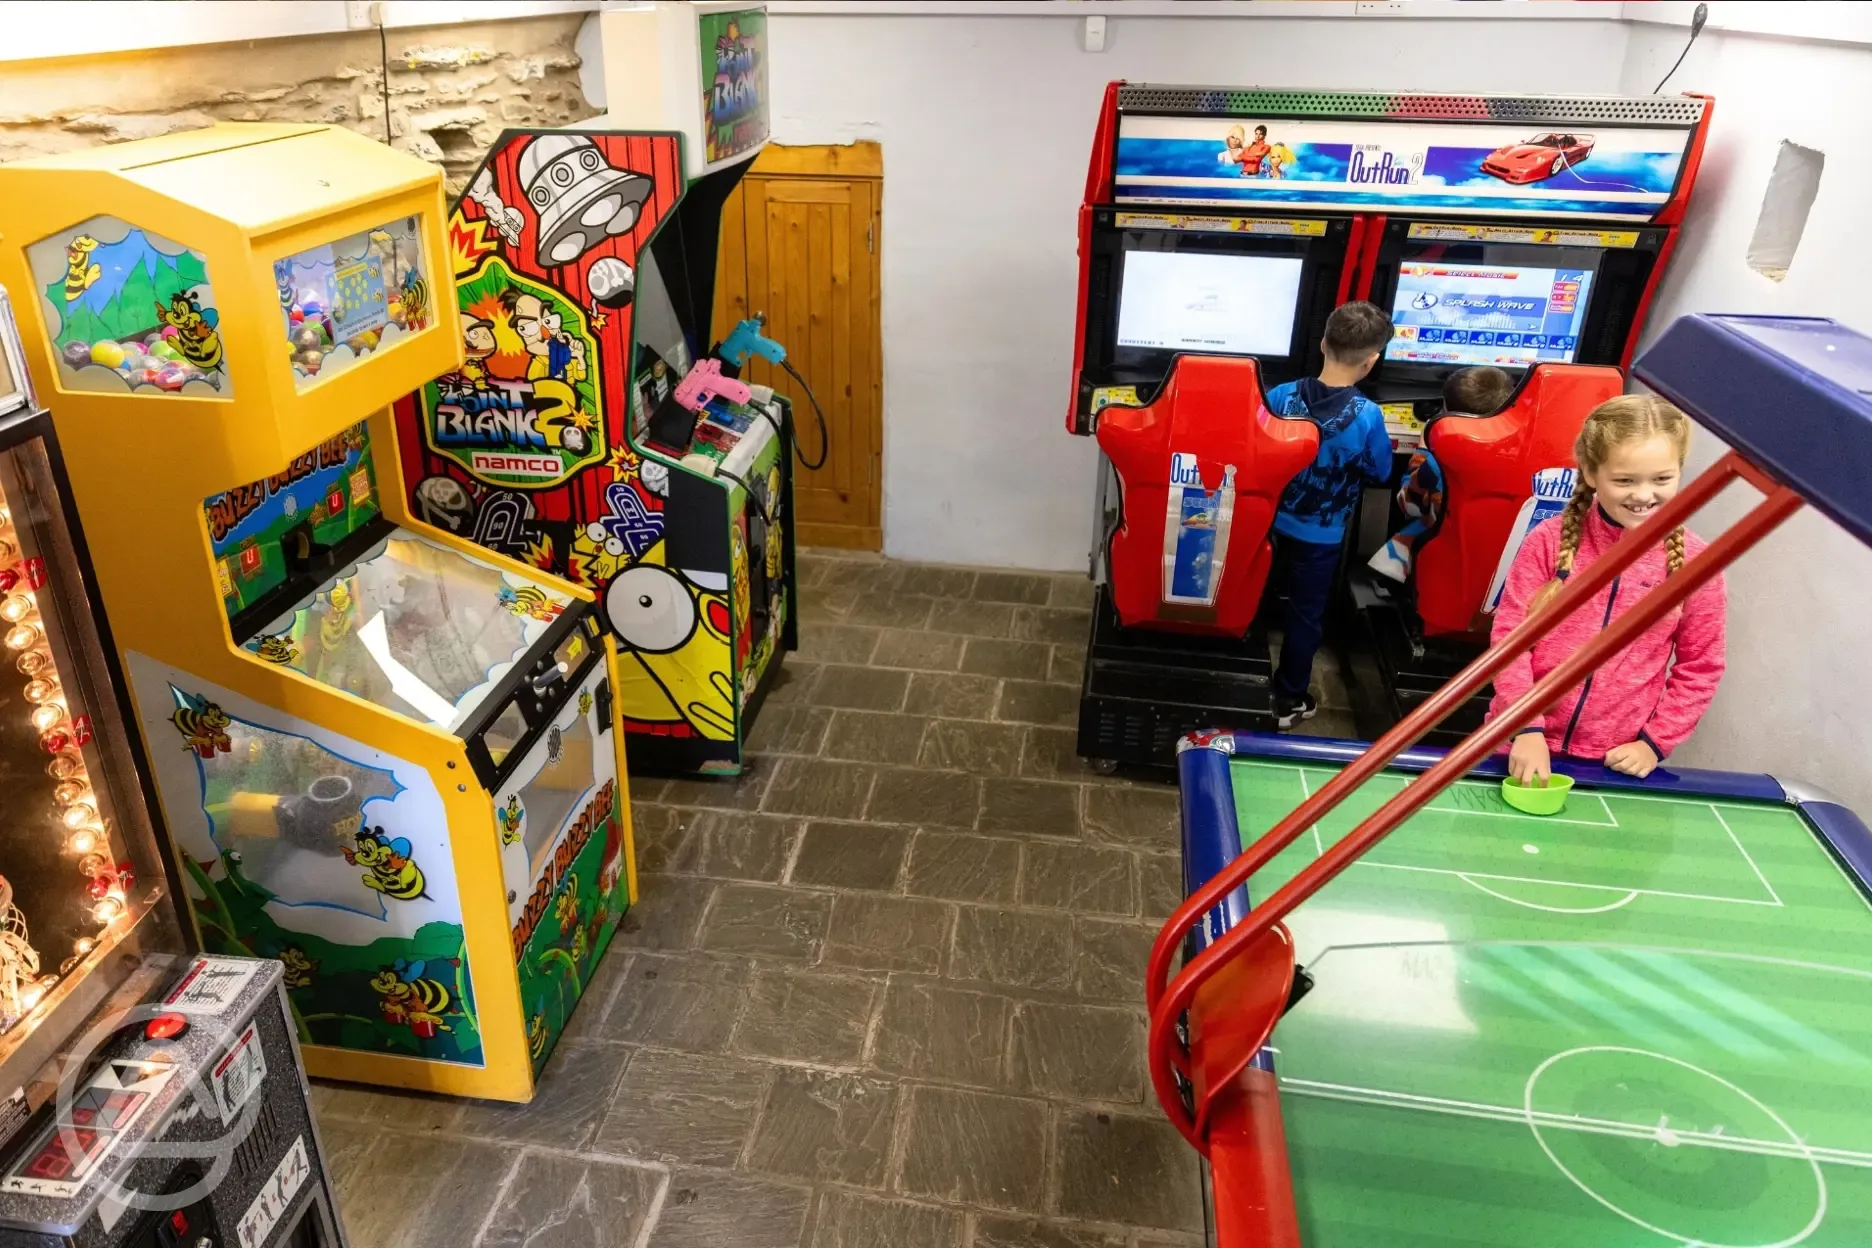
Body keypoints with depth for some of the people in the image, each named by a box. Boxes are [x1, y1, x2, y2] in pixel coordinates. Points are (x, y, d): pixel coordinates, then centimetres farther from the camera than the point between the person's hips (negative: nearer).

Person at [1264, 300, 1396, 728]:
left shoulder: (1280, 396, -15)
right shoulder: (1367, 416, -22)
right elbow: (1380, 473, -7)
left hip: (1269, 524, 3)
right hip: (1321, 537, -2)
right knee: (1305, 615, 15)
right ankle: (1288, 700, 28)